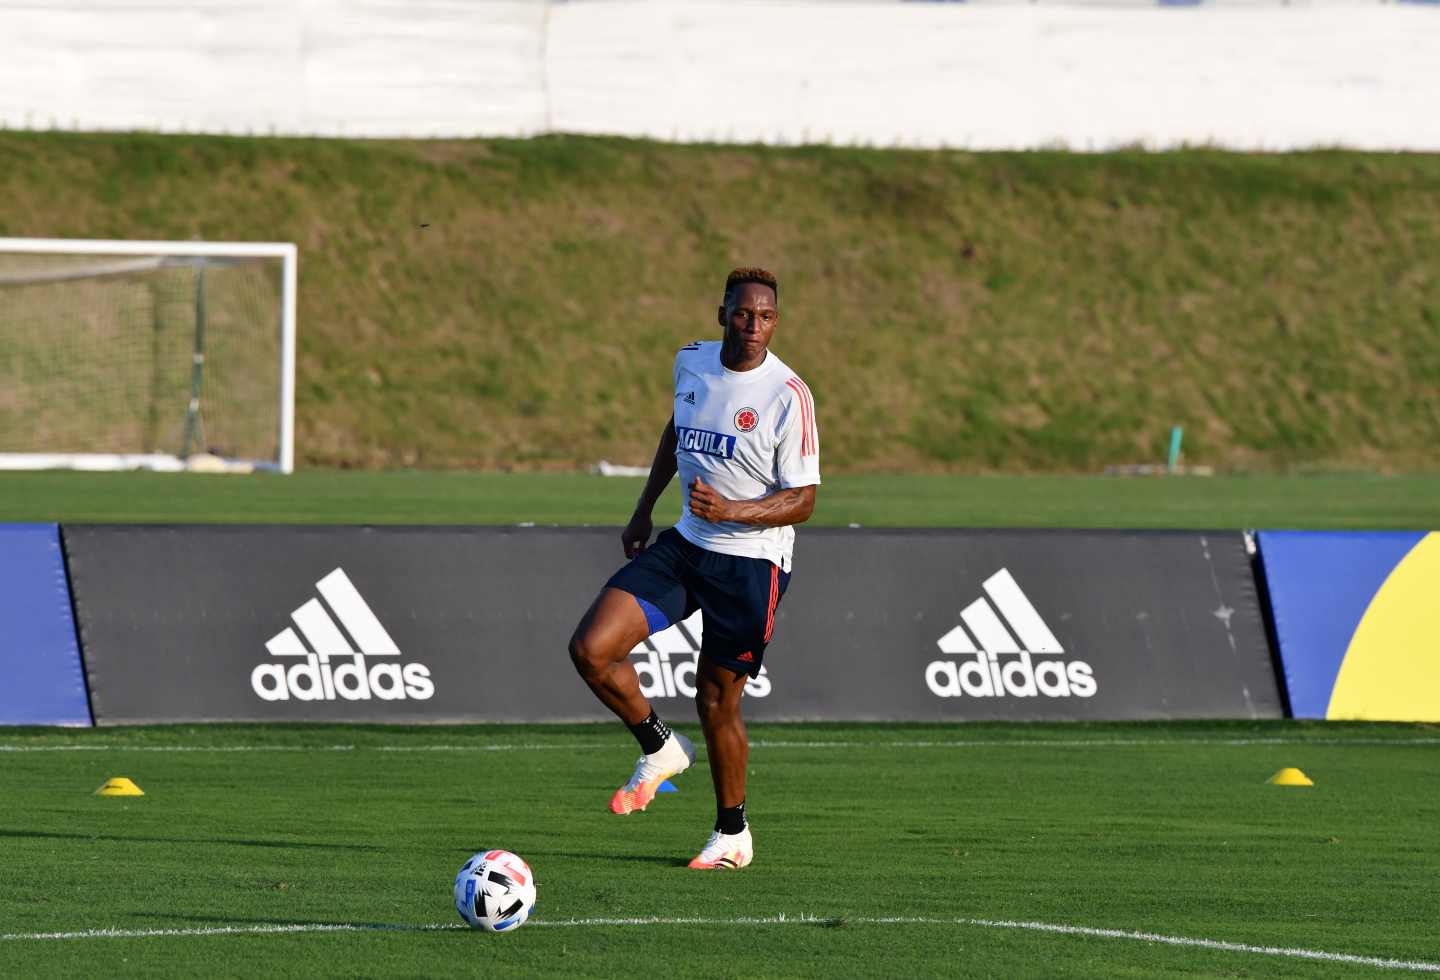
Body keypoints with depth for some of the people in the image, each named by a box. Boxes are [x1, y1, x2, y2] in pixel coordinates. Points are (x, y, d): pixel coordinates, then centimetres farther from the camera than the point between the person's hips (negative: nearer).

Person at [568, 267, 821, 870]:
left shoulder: (788, 396, -16)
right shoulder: (692, 363, 2)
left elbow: (802, 501, -14)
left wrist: (729, 510, -28)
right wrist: (643, 512, 23)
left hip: (752, 562, -5)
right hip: (684, 545, 5)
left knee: (716, 701, 1)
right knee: (590, 649, -11)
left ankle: (732, 833, 23)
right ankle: (659, 749, 12)